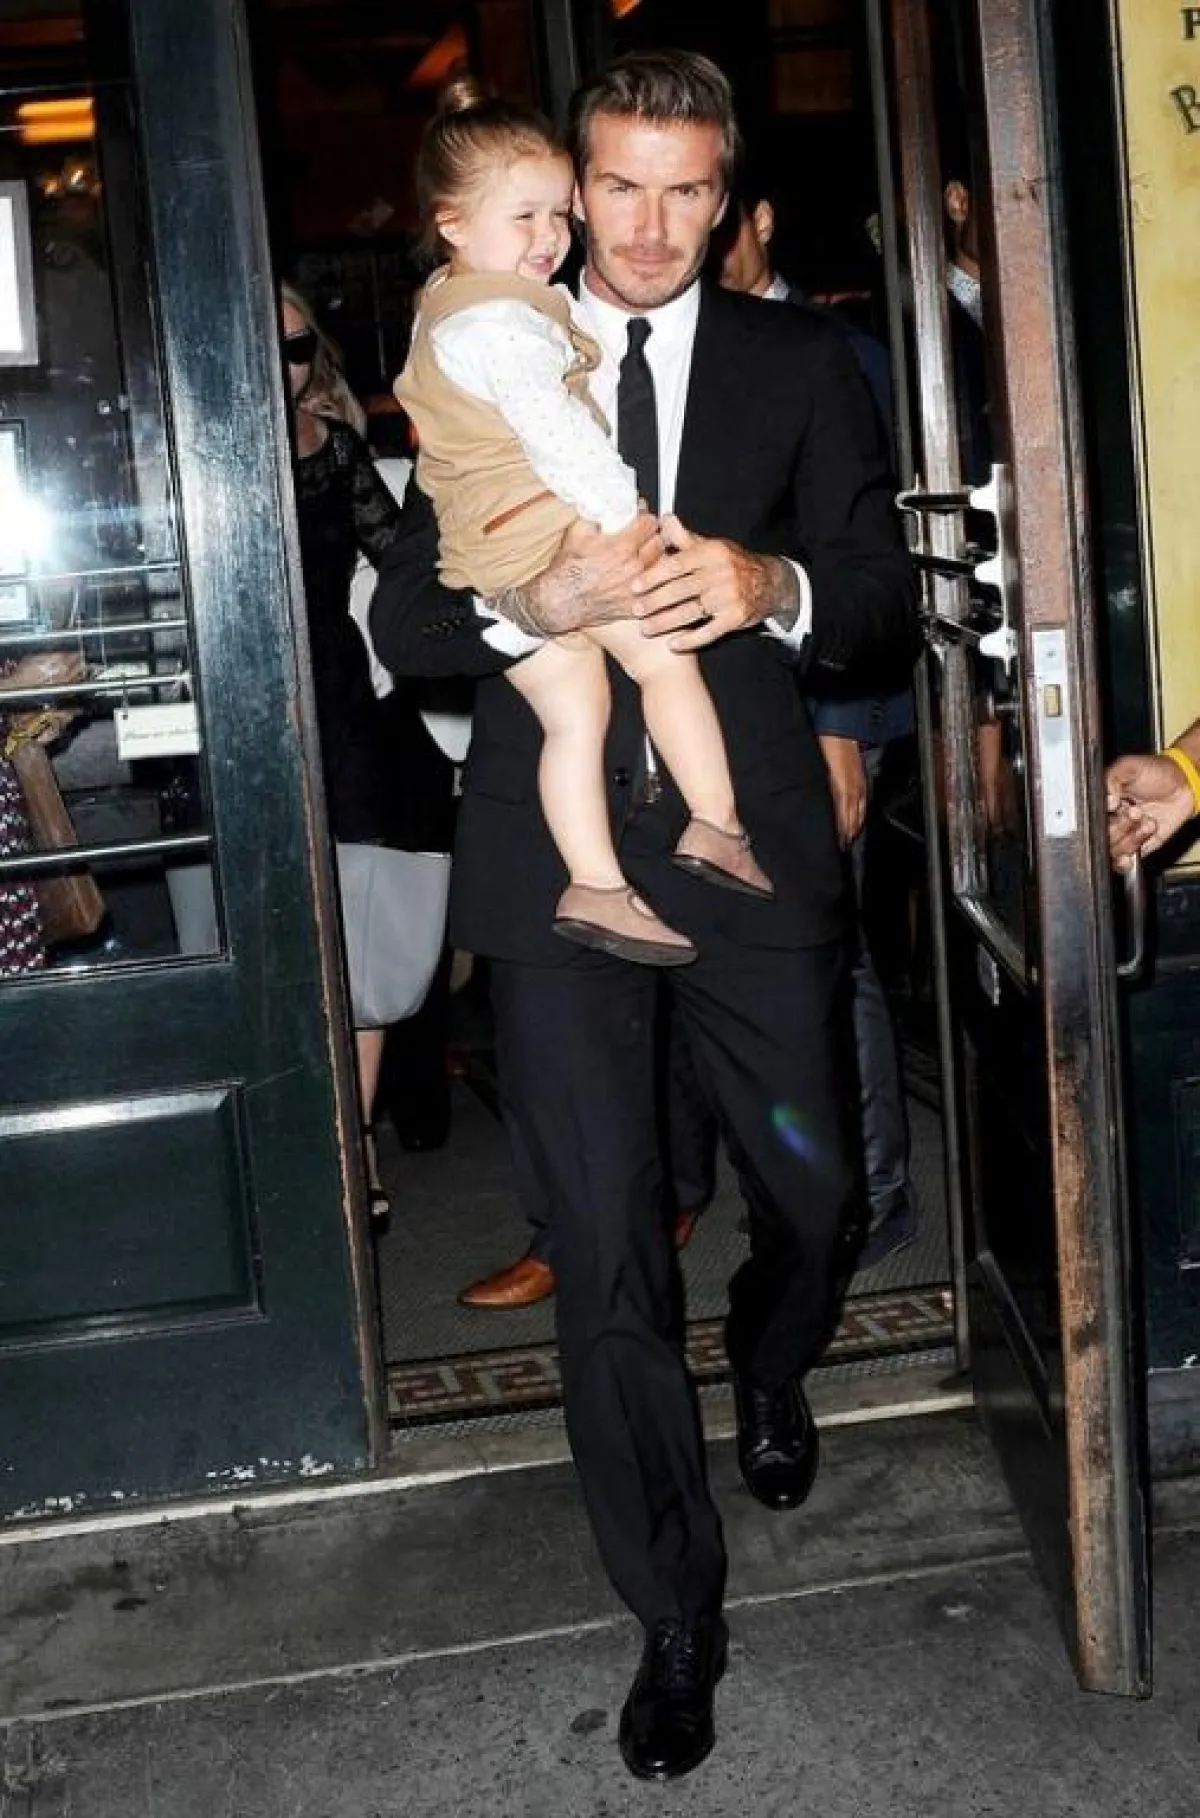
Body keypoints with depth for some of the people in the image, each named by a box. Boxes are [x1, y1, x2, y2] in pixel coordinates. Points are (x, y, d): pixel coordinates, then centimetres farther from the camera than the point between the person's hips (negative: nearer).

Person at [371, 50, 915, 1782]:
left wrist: (775, 585, -19)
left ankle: (771, 1370, 50)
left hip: (750, 845, 1)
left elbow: (885, 599, 3)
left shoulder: (800, 367, 8)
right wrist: (535, 601, -18)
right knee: (605, 1253, 2)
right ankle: (678, 1620, 18)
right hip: (559, 855, 0)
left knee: (817, 1193, 11)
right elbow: (401, 621, 3)